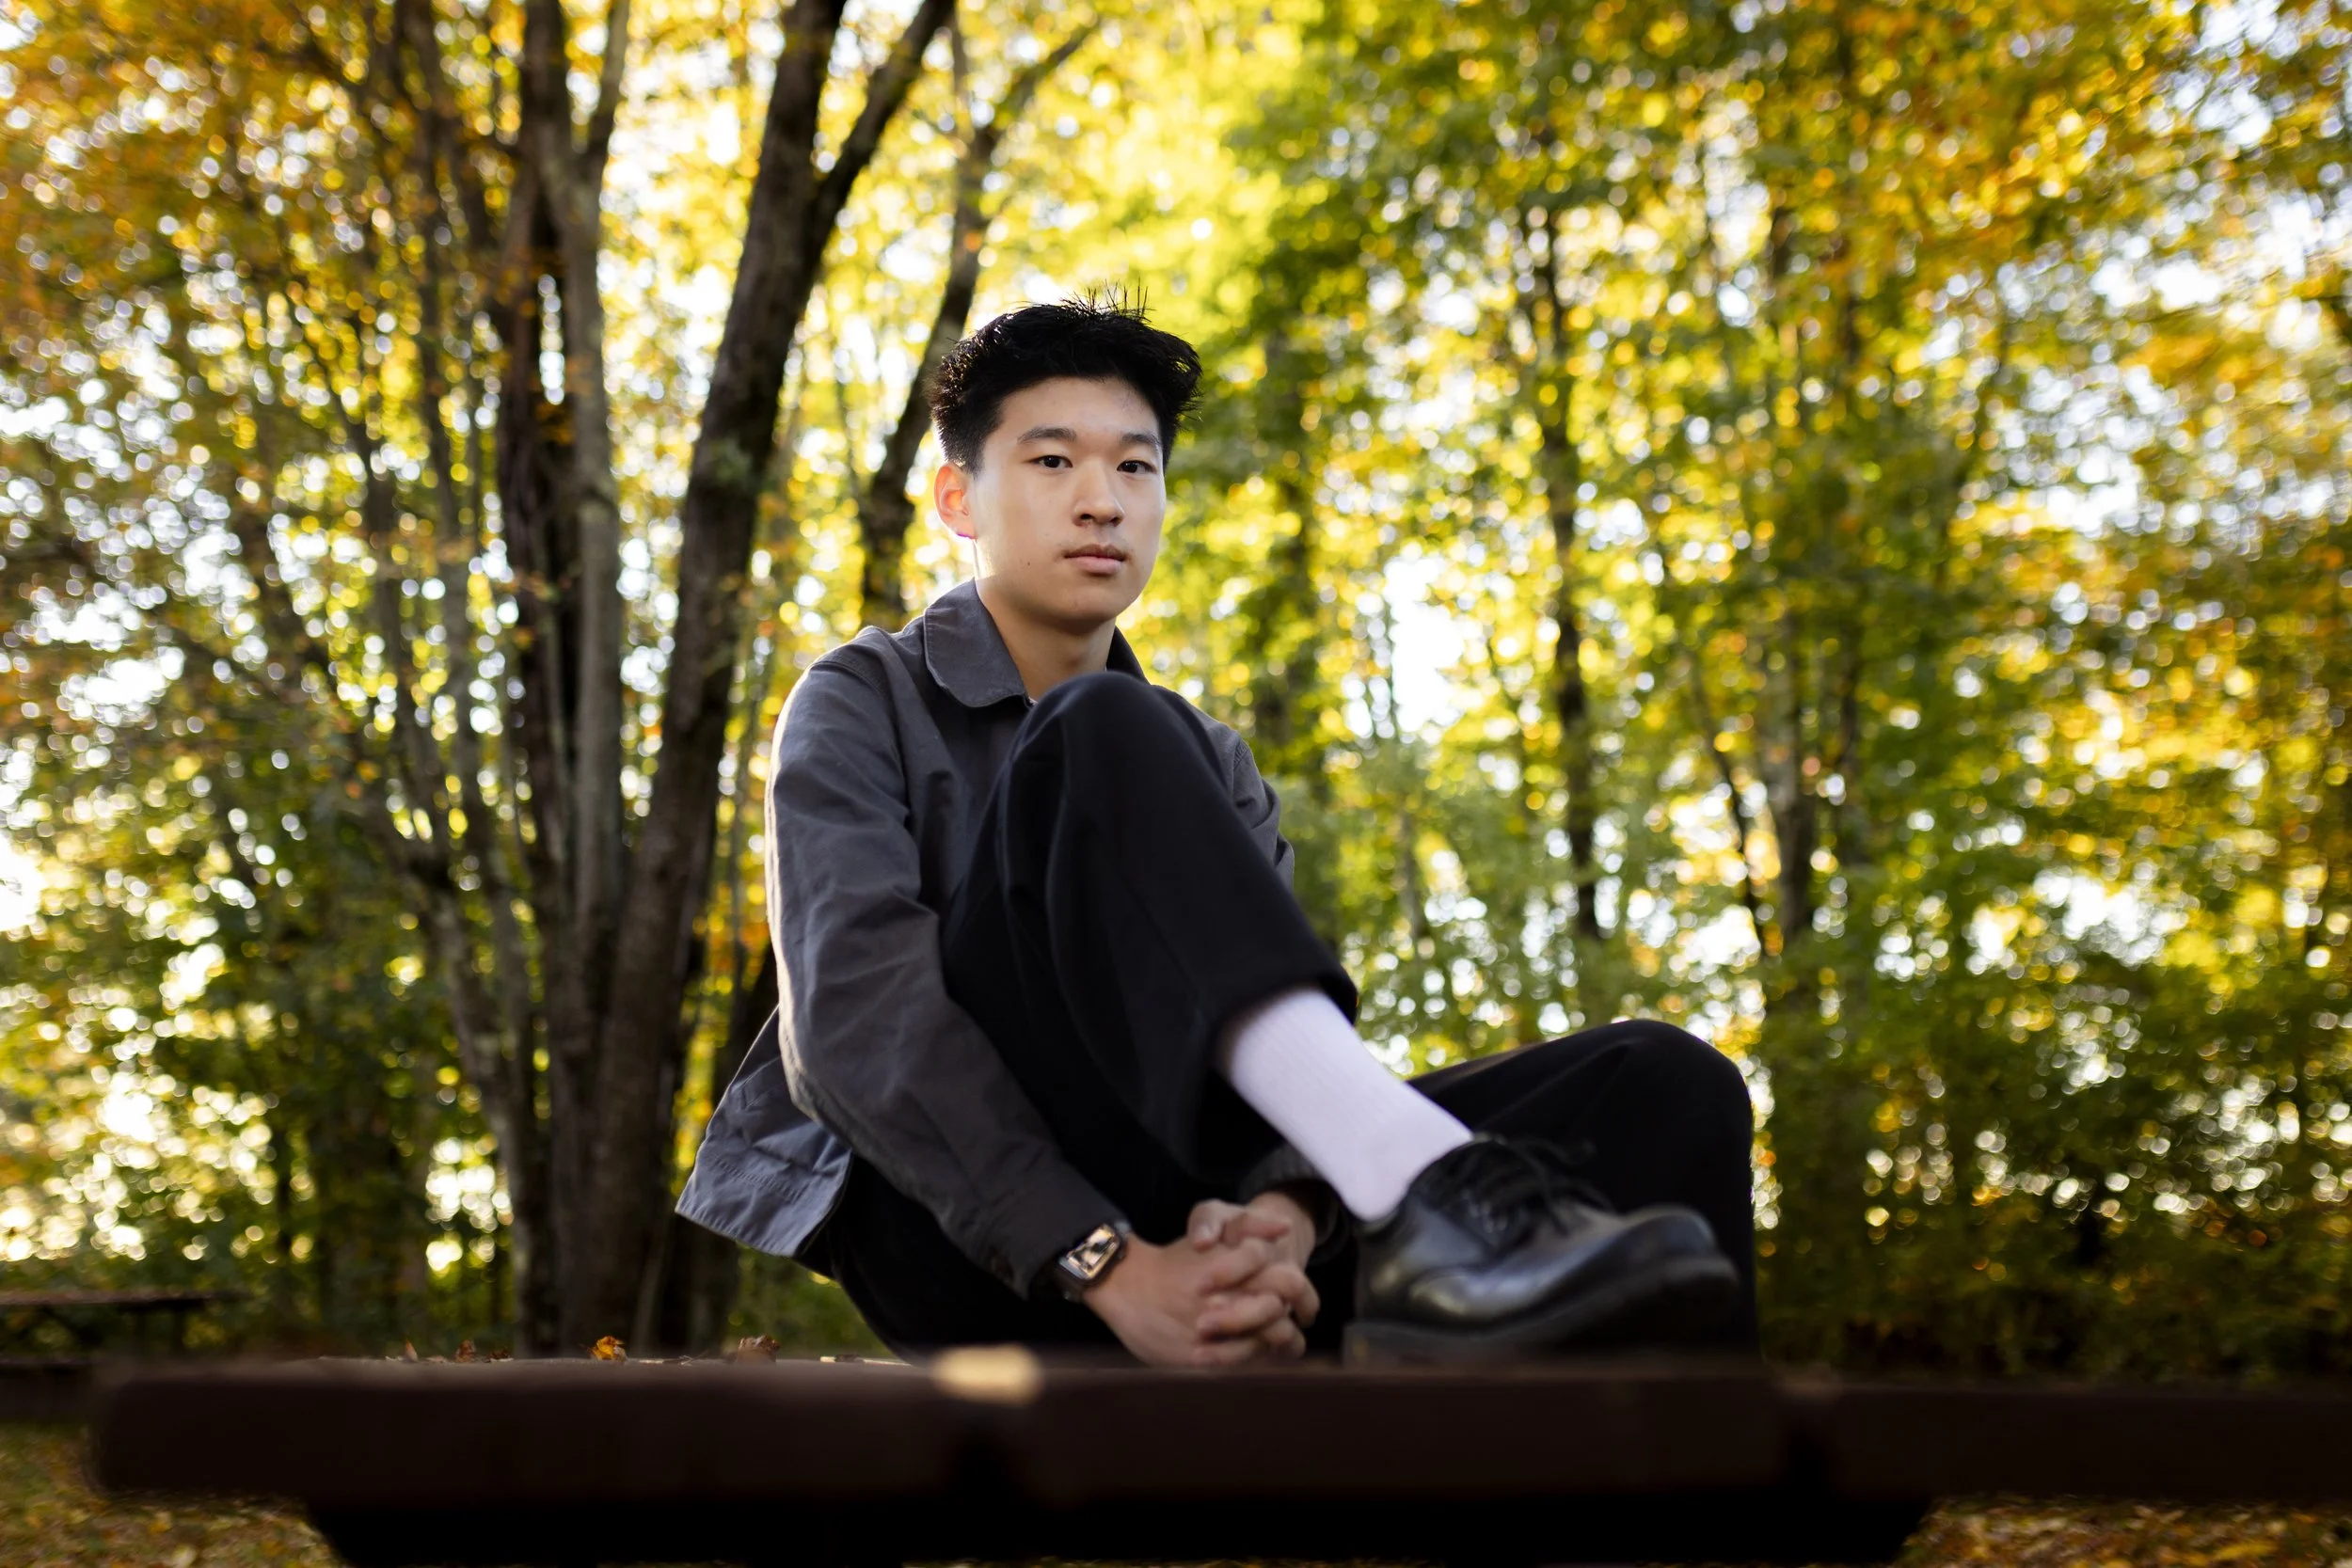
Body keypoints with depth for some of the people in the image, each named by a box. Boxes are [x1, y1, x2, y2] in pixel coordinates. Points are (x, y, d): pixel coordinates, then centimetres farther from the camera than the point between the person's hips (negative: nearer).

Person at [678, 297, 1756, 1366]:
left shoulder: (1210, 768, 22)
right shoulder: (862, 706, 8)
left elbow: (1293, 1058, 4)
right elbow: (852, 1014, -11)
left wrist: (1280, 1217, -22)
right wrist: (1104, 1265, -26)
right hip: (959, 1233, -4)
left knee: (1664, 1084, -14)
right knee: (1104, 736, -25)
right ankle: (1424, 1192, -44)